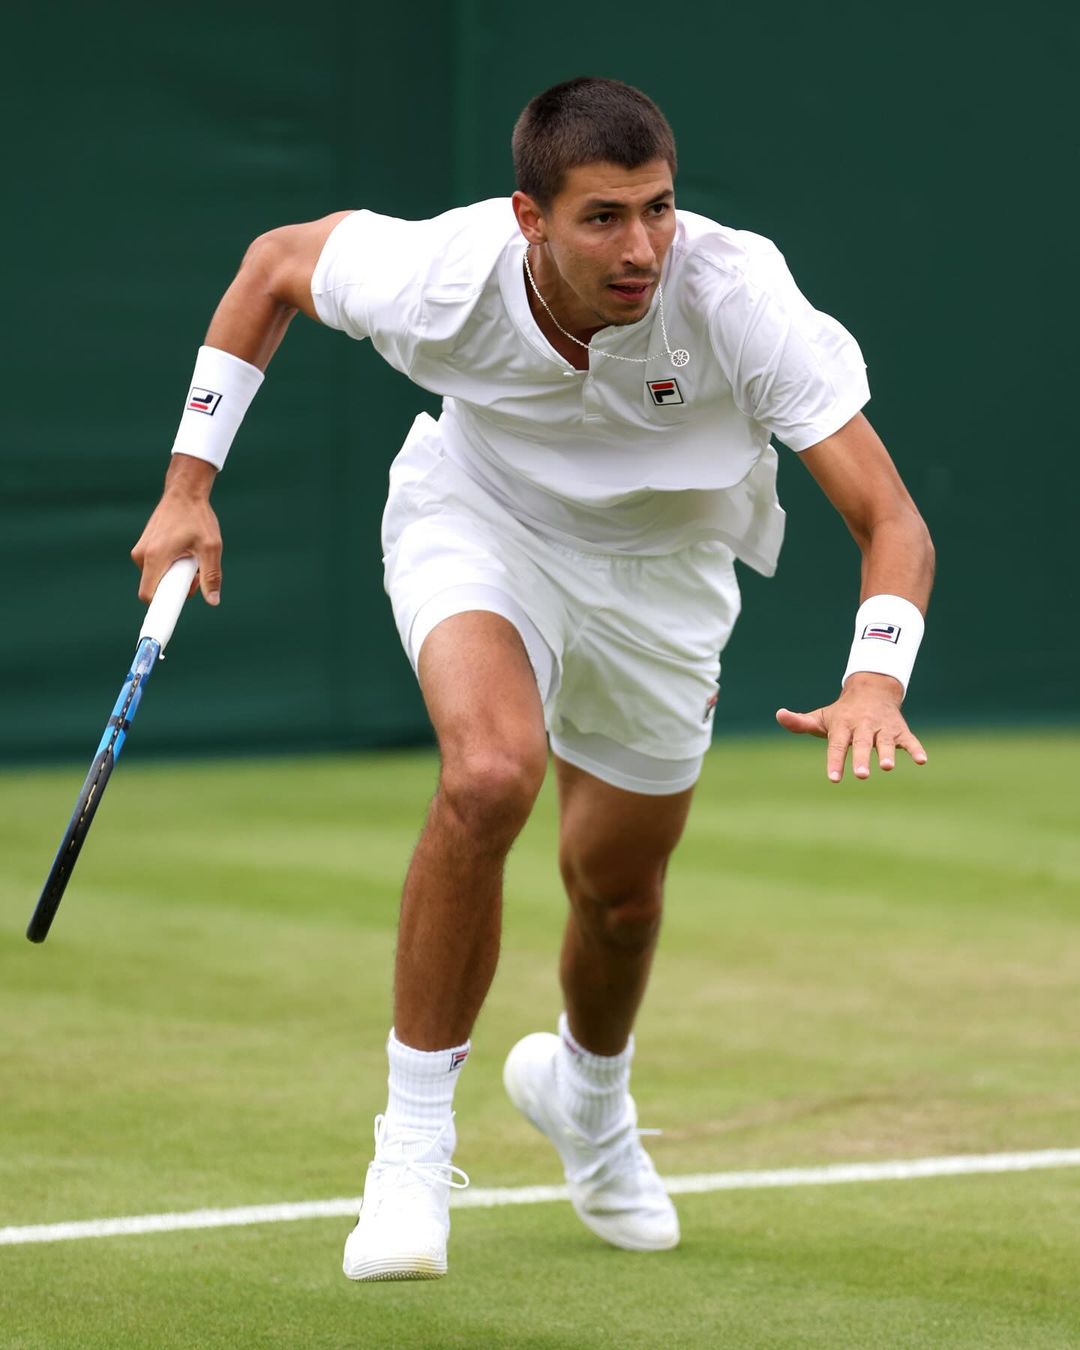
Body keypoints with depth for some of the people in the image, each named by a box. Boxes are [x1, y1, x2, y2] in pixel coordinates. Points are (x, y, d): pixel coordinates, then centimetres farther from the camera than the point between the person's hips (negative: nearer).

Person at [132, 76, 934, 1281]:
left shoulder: (740, 302, -36)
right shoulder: (438, 278, -33)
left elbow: (891, 523, -36)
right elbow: (276, 261, -10)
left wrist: (874, 680, -55)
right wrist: (190, 483, -10)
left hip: (659, 568, 2)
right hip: (476, 519, -2)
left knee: (617, 888, 13)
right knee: (490, 774, -32)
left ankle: (584, 1092, 50)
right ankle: (412, 1147, -17)